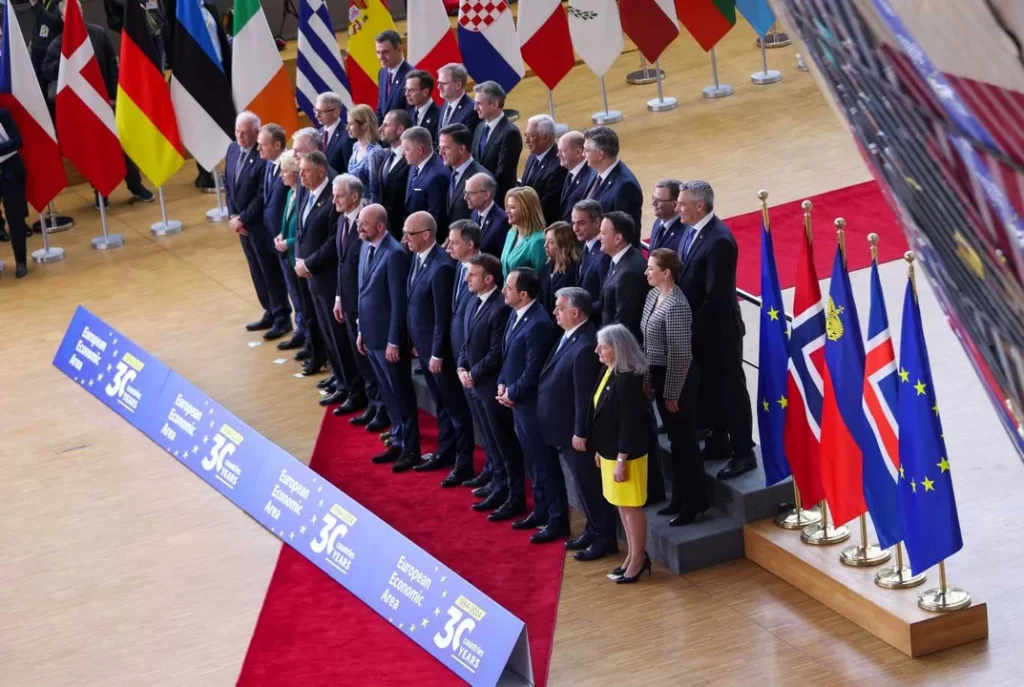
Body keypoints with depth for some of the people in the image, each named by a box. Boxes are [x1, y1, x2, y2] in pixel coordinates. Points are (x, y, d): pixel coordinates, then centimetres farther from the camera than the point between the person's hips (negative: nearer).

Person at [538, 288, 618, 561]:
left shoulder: (585, 346, -27)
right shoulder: (570, 336, 3)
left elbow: (585, 395, -25)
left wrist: (580, 433, -20)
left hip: (579, 432, -9)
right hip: (567, 428, 9)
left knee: (590, 485, 4)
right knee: (583, 483, 21)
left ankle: (604, 539, 16)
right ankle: (593, 531, 34)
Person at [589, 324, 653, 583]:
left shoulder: (627, 379, -24)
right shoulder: (607, 372, 3)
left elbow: (629, 423, -23)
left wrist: (622, 461, -21)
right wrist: (599, 449, 16)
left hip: (626, 454, -9)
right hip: (610, 451, 9)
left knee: (631, 506, 4)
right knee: (621, 505, 18)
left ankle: (638, 559, 17)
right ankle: (633, 556, 29)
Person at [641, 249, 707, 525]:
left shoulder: (676, 306, -23)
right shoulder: (653, 296, 4)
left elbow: (680, 355, -21)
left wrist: (672, 394, -18)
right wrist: (647, 378, 14)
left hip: (677, 379, -9)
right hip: (659, 375, 9)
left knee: (685, 440, 3)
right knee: (675, 439, 18)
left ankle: (695, 502, 14)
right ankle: (680, 499, 29)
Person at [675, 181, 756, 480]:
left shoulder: (719, 241, -26)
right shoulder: (692, 231, 2)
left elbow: (716, 295, -25)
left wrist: (695, 328, -18)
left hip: (717, 331, -9)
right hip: (698, 329, 9)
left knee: (730, 390, 3)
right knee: (708, 388, 20)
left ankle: (743, 453, 12)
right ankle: (718, 442, 34)